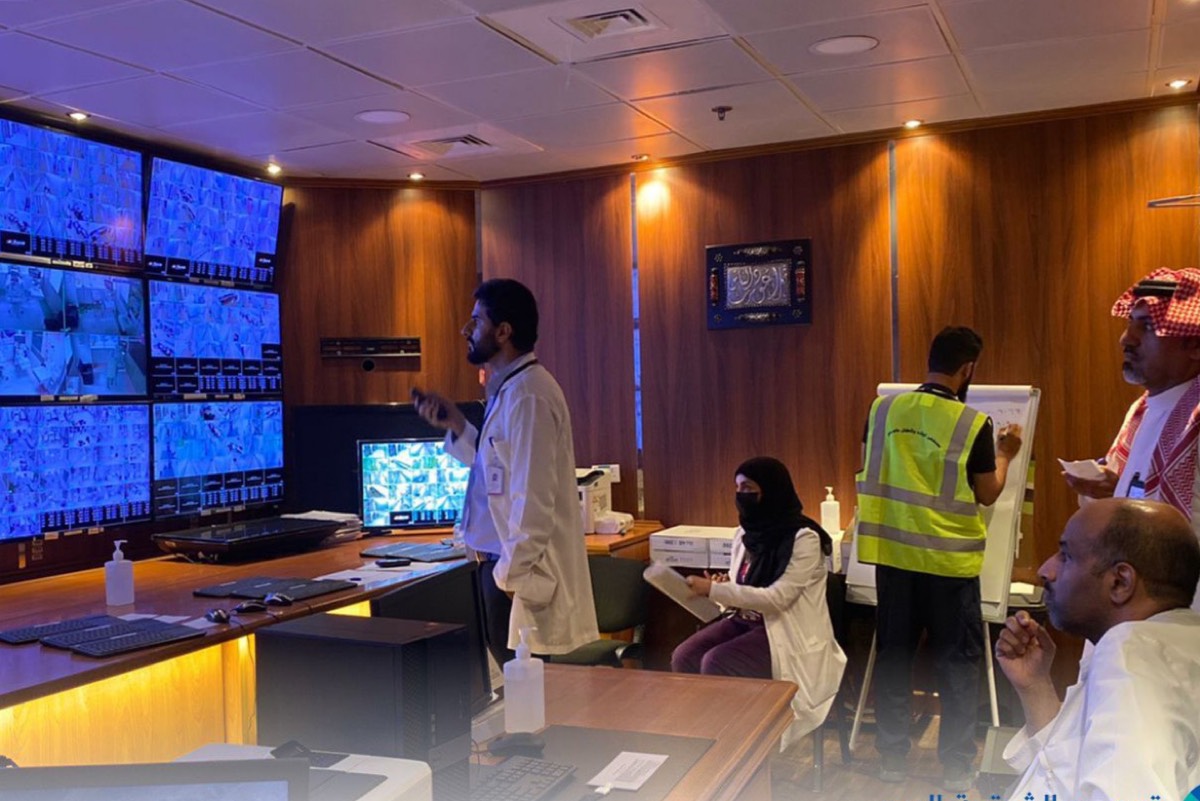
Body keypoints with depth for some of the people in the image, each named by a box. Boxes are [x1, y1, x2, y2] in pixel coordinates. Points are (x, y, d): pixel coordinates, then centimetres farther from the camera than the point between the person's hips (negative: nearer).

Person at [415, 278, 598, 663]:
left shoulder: (527, 395, -18)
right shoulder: (509, 388, 12)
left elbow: (533, 497, -22)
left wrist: (512, 575, -19)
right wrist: (456, 425, 9)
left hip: (521, 569, -9)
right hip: (504, 561, 9)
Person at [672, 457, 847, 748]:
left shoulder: (804, 538, -15)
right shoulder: (745, 533, 7)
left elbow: (777, 598, -23)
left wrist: (713, 590, -25)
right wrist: (720, 588, -10)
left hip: (789, 634, -7)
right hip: (744, 620, 7)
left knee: (715, 664, -27)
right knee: (683, 657, -16)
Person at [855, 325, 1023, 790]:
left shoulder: (883, 409, -2)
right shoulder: (974, 425, -12)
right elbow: (987, 495, -2)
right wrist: (1005, 454, 14)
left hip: (893, 554, 4)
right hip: (950, 560, -3)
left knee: (893, 656, 13)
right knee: (958, 664, 11)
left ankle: (892, 758, 22)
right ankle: (956, 767, 19)